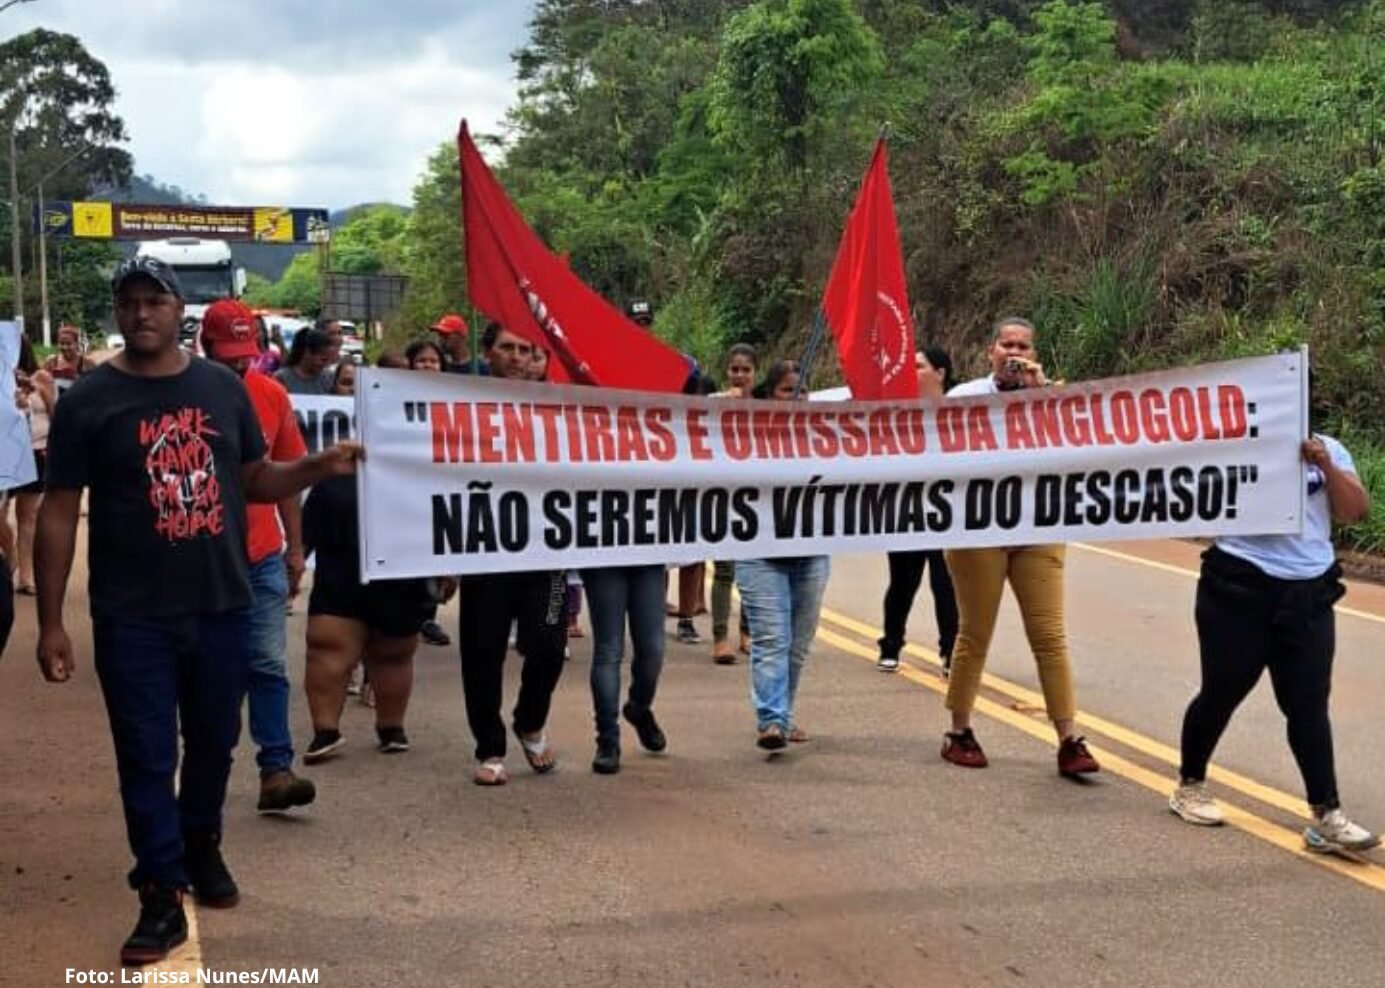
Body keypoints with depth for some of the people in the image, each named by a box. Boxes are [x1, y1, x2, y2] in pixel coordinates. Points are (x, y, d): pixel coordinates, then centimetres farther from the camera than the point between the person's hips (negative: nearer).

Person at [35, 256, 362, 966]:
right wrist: (51, 623, -9)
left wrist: (318, 468, -5)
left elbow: (254, 479, 14)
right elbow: (59, 513, -5)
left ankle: (202, 847, 41)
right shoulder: (88, 401, -6)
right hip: (133, 616, -3)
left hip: (222, 605, 3)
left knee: (213, 744, 18)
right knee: (146, 758, 2)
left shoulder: (223, 387, 4)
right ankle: (161, 898, 12)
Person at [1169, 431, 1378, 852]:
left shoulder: (1328, 450, 9)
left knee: (1309, 705, 2)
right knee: (1223, 692, 9)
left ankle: (1326, 816, 2)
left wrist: (1327, 467, -12)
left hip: (1309, 596, 3)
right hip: (1239, 589, -3)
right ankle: (1190, 785, 29)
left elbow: (1355, 511, 2)